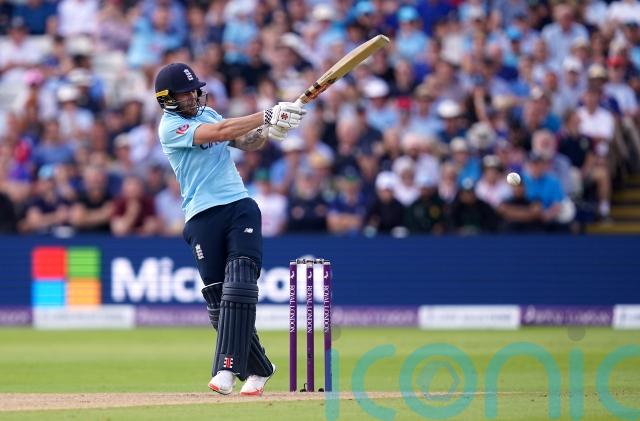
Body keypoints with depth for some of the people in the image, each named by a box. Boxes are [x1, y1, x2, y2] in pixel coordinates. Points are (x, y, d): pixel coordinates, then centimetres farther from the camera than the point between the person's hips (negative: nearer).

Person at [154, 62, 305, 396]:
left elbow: (245, 143, 17)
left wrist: (269, 131, -4)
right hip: (202, 217, -4)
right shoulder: (170, 127, -5)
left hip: (240, 206, 4)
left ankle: (227, 370, -23)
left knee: (238, 287, -15)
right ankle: (258, 369, 14)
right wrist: (267, 115, -18)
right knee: (218, 299, -3)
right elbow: (220, 132, -18)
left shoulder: (207, 113, 17)